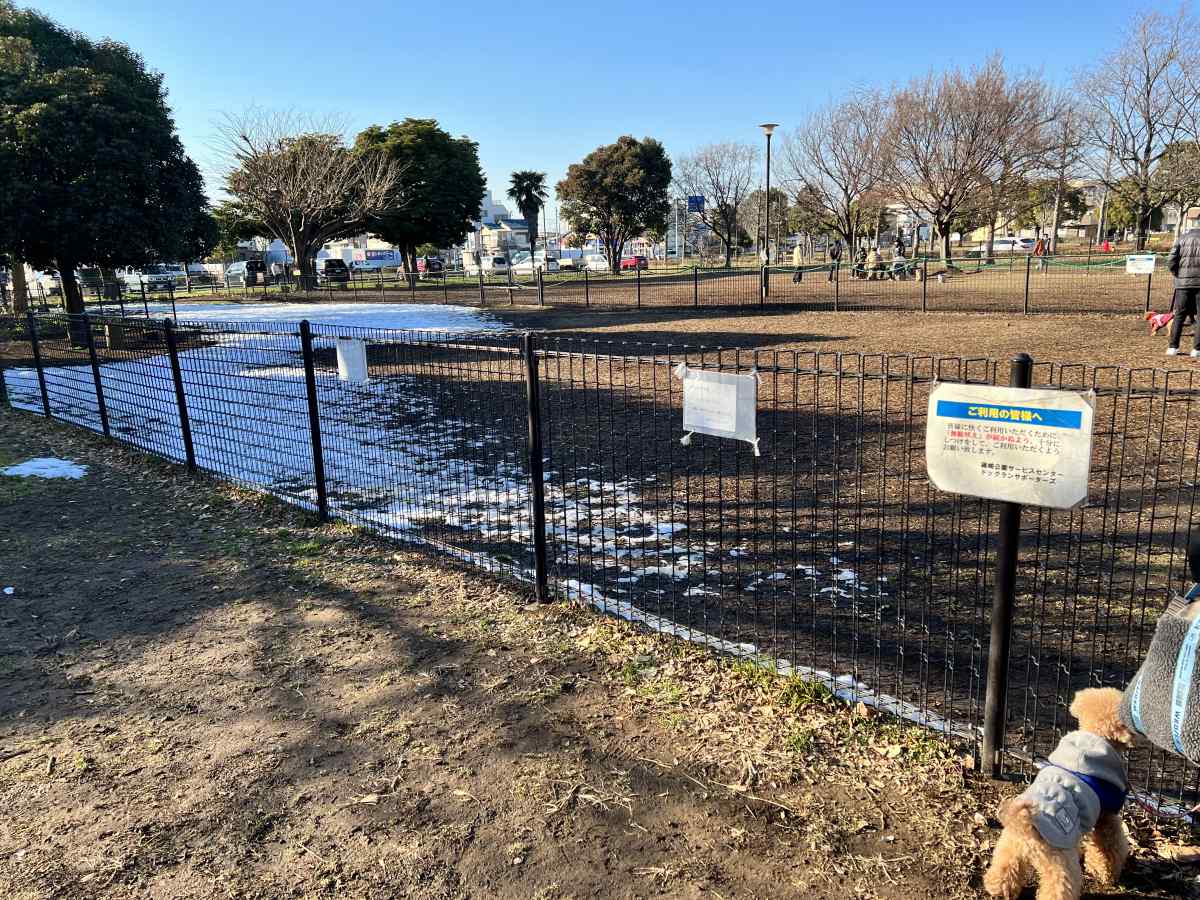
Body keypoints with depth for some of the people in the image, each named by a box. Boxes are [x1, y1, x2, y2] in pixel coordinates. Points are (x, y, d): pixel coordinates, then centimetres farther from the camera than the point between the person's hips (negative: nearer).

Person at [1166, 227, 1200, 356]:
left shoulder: (1182, 238, 6)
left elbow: (1171, 262, -3)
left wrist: (1178, 275, 8)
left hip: (1183, 283, 1)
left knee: (1179, 315, 9)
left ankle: (1173, 347, 4)